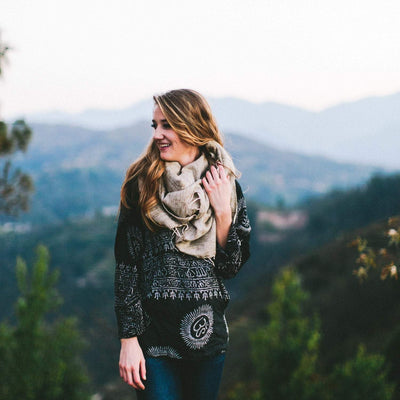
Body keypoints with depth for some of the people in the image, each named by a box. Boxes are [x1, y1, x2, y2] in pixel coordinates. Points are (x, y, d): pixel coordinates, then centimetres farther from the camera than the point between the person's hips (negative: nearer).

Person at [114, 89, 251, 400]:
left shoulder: (226, 185, 1)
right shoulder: (141, 184, -5)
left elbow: (230, 268, 1)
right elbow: (126, 264, -5)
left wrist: (223, 213, -11)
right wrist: (129, 338, -9)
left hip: (207, 331, 2)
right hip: (153, 332, -2)